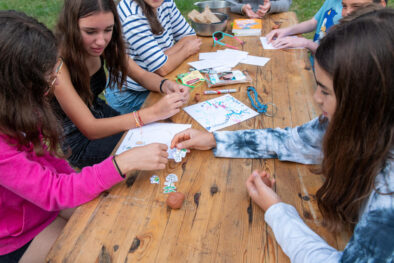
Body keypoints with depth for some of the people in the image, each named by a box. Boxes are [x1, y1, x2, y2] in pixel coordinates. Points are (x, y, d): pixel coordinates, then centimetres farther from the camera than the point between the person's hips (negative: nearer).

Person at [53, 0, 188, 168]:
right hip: (78, 143, -6)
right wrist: (153, 113, -39)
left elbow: (142, 75, -2)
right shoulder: (58, 63, -30)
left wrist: (167, 86, -25)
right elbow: (90, 129, -31)